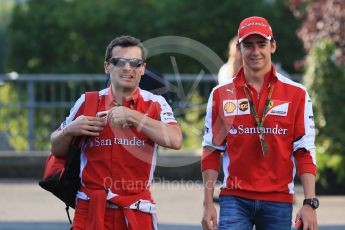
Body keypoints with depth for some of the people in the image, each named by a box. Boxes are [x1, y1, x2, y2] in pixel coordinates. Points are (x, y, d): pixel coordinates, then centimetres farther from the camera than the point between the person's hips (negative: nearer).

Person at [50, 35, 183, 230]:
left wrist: (132, 116, -19)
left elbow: (175, 140, -17)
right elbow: (57, 150, 15)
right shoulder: (88, 103, 7)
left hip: (137, 213, -1)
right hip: (90, 211, 1)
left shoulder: (155, 104, 2)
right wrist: (70, 130, -6)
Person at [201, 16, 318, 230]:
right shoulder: (221, 95, 7)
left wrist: (310, 204, -7)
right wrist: (208, 204, 3)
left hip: (278, 201, 0)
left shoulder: (296, 94, 4)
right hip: (235, 200, 0)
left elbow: (305, 152, 1)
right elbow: (212, 152, 9)